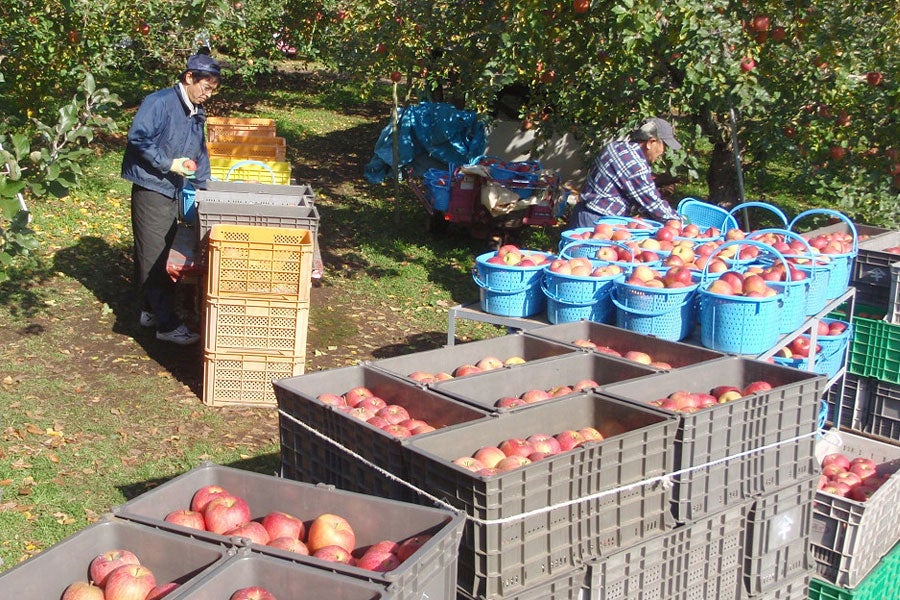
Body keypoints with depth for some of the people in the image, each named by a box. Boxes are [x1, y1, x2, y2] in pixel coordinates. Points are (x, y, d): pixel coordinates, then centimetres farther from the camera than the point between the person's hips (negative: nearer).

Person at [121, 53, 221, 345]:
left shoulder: (197, 113, 13)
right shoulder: (160, 102, -14)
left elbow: (200, 155, 20)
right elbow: (137, 138, -22)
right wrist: (169, 163, -19)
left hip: (173, 192, 9)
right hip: (150, 188, -9)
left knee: (165, 255, 16)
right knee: (153, 258, -4)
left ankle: (152, 310, 29)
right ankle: (167, 324, -2)